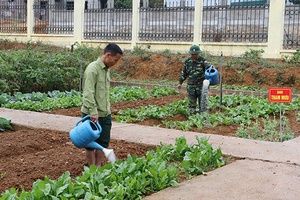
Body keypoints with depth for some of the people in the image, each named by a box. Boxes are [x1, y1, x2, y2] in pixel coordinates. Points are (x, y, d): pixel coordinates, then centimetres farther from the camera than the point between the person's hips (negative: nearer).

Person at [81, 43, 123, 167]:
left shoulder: (106, 69, 12)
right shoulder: (93, 69, -16)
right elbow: (89, 93, -23)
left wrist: (107, 109, 17)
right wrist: (93, 112, -28)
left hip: (105, 114, 8)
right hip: (92, 115, -8)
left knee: (103, 142, 11)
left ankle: (98, 167, 22)